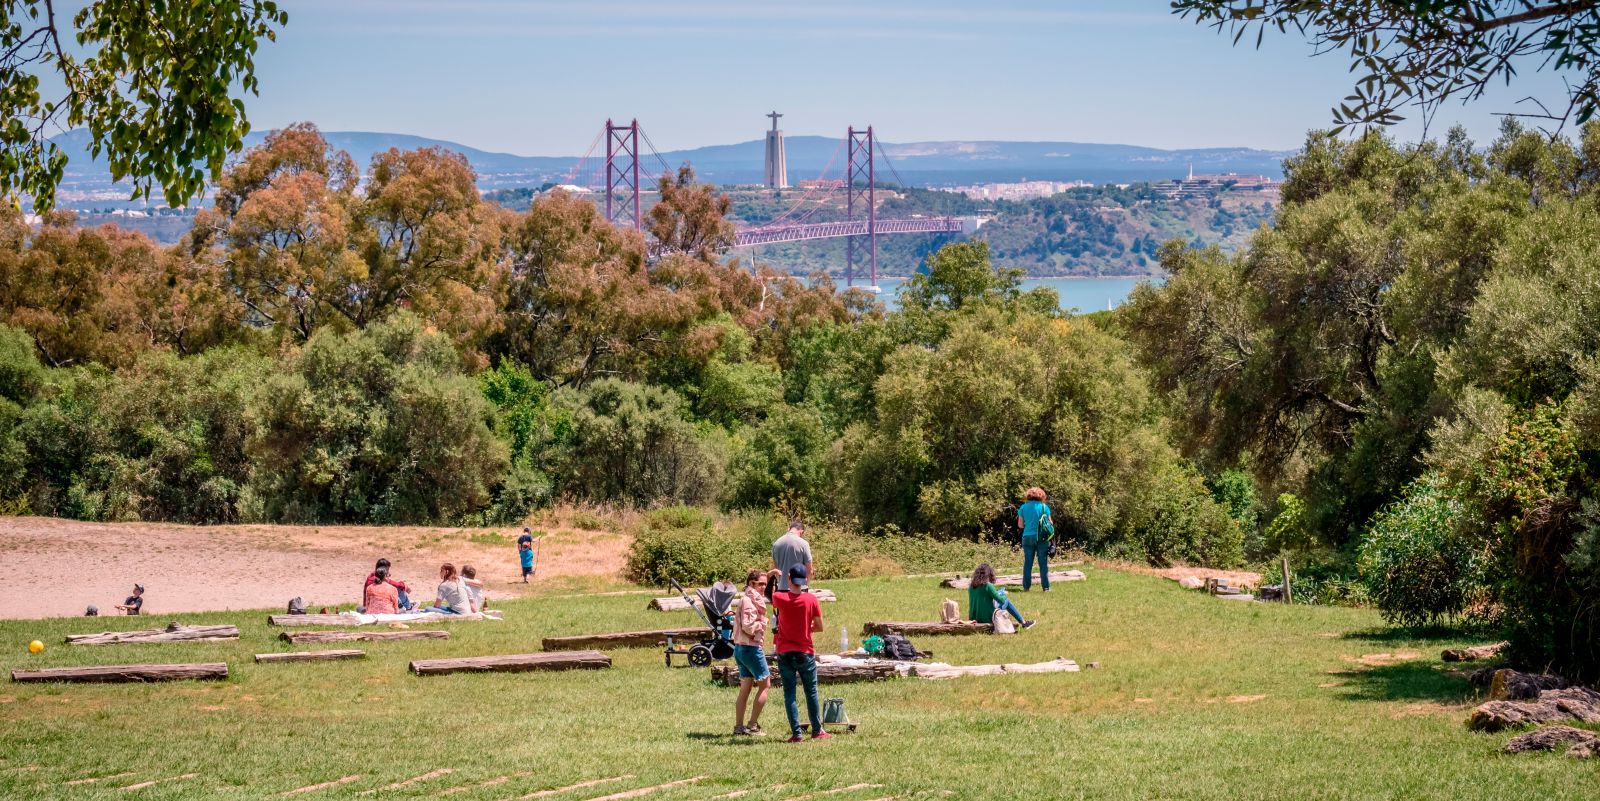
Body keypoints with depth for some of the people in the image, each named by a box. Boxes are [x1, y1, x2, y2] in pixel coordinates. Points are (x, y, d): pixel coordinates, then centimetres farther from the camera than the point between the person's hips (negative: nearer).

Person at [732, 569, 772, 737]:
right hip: (750, 647, -10)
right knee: (765, 685, -1)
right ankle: (753, 725, -1)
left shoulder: (754, 599, 14)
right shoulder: (748, 601, -16)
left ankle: (739, 726, 13)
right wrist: (762, 624, -9)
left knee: (746, 688, 12)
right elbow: (748, 626, -23)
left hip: (741, 648, 10)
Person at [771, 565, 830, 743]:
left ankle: (796, 734, 0)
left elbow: (771, 597, 16)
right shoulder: (811, 599, -10)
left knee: (789, 694, 4)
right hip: (805, 652, 0)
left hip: (784, 652, 0)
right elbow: (819, 627, -4)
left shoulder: (779, 598, -9)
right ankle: (817, 731, 22)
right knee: (811, 692, 14)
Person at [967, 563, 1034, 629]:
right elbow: (1001, 600, -12)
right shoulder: (988, 586, -18)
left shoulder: (971, 587, 2)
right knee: (1006, 601, 15)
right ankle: (1024, 623, 25)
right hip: (988, 618, -6)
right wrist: (1004, 595, 11)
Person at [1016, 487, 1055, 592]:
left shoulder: (1023, 507, 3)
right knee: (1043, 563, 2)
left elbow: (1020, 525, 6)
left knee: (1027, 562, 9)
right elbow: (1050, 523, -1)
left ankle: (1026, 586, 9)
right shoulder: (1044, 507, -3)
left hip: (1027, 537, 2)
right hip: (1041, 538, -2)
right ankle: (1046, 586, 0)